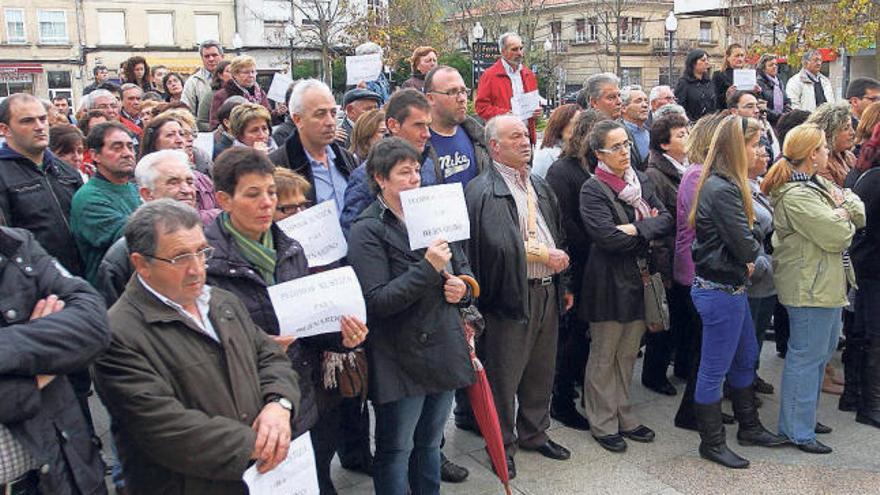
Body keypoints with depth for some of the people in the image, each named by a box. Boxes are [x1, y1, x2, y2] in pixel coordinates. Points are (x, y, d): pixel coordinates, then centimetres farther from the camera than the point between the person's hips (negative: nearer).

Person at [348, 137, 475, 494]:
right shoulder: (368, 230, -11)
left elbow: (464, 271, 17)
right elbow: (377, 301, -19)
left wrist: (463, 287, -6)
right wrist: (428, 268, -24)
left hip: (444, 352, 6)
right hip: (401, 361, -6)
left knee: (430, 443, 21)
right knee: (395, 450, 8)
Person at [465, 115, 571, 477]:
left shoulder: (540, 186, 14)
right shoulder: (483, 191, -13)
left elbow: (558, 237, 18)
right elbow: (498, 244, -25)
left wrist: (564, 285, 16)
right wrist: (544, 254, -16)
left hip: (547, 291, 8)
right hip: (512, 294, -7)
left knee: (541, 372, 19)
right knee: (505, 376, 5)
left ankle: (535, 433, 37)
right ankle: (502, 444, 22)